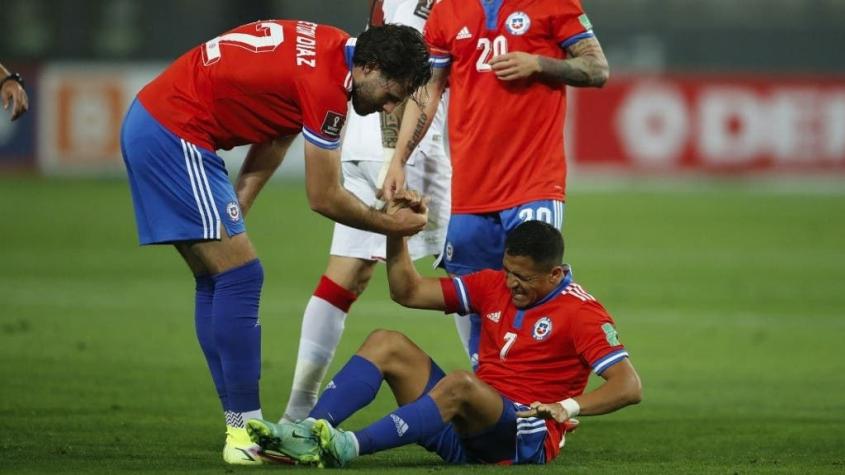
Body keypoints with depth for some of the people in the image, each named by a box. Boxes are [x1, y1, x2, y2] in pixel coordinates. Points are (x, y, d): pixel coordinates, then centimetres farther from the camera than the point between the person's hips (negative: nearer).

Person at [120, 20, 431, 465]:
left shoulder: (324, 47, 8)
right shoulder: (325, 84, -19)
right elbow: (324, 198, -11)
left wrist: (230, 214, 11)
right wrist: (391, 225, 3)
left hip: (148, 122, 10)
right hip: (175, 135, -10)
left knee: (215, 280, 11)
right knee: (239, 274, -9)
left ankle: (240, 428, 13)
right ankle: (245, 434, -8)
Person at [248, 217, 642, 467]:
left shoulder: (580, 313, -8)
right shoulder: (494, 286, 11)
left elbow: (629, 386, -15)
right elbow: (409, 292, 11)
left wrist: (568, 406, -29)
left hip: (527, 438, -7)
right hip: (466, 426, 7)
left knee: (460, 384, -37)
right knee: (387, 344, -6)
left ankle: (348, 447, -48)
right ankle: (309, 434, -28)